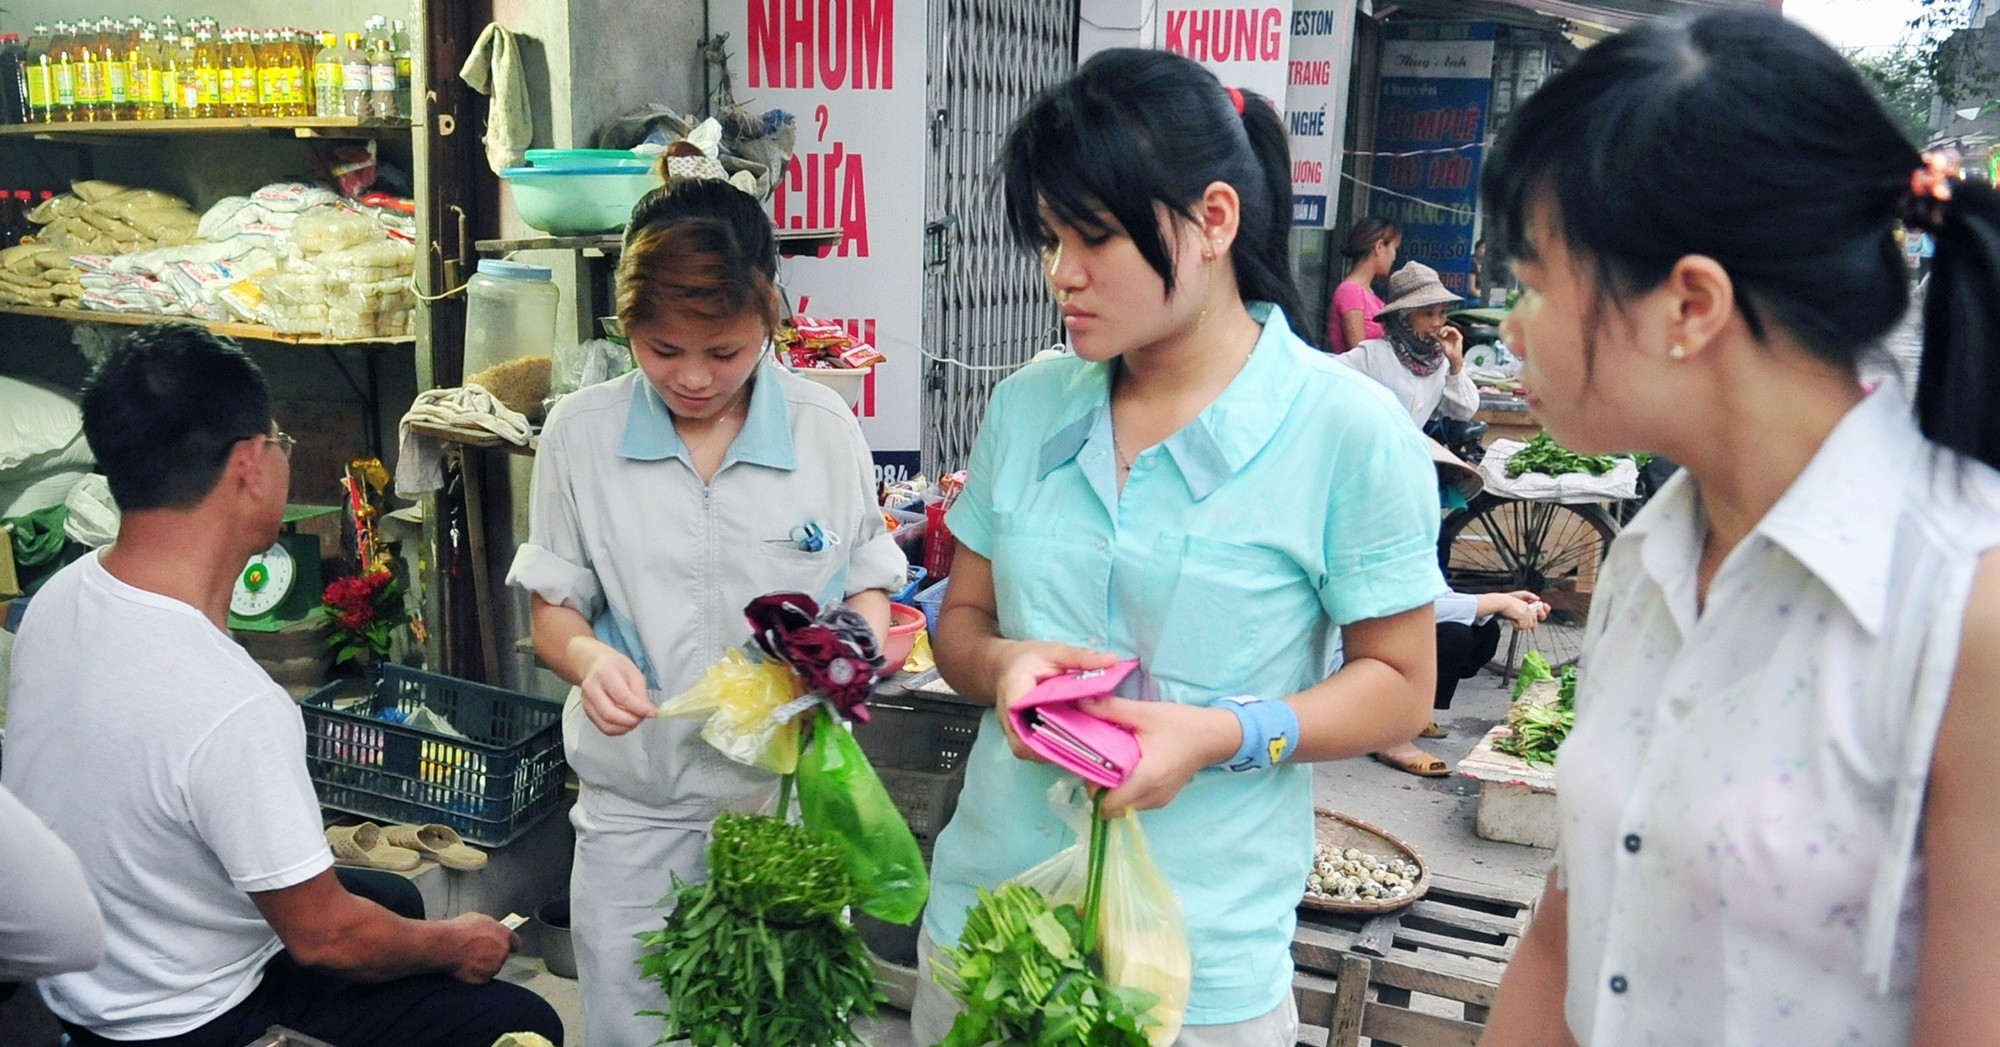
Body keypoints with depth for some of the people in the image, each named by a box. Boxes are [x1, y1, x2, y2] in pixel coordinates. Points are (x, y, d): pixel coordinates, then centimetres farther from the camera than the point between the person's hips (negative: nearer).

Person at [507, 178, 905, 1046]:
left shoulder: (825, 426, -4)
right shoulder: (579, 432, -3)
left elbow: (867, 585, 7)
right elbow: (554, 608, 4)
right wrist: (588, 657, -18)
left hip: (792, 794, 0)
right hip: (634, 806, 1)